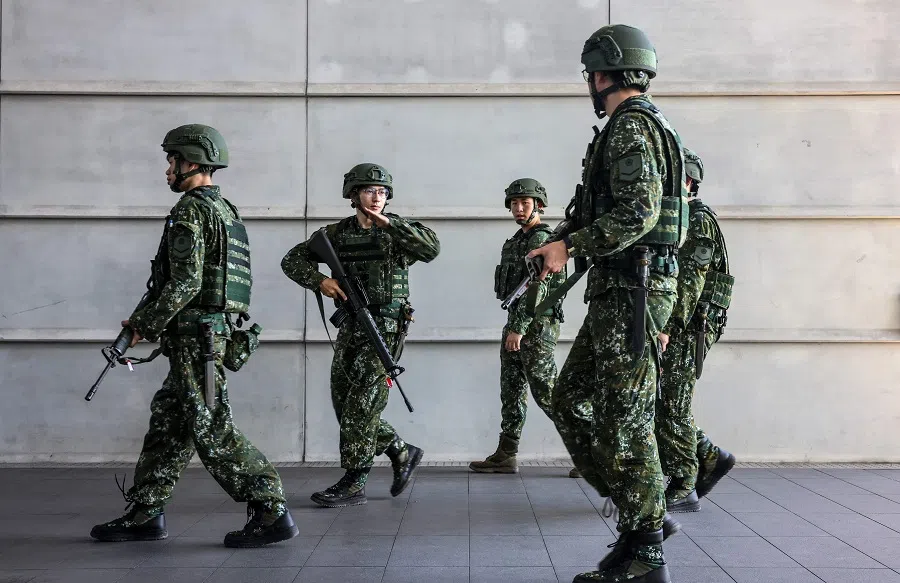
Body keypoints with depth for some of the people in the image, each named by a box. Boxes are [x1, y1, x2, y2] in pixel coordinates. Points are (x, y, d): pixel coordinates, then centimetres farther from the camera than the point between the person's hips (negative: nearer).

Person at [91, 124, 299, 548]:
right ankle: (145, 513, 21)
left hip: (194, 334, -10)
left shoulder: (190, 210, -12)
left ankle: (271, 512, -7)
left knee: (211, 430, -7)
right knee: (167, 419, 14)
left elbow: (185, 283, -20)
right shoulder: (226, 210, 18)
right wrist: (147, 317, 22)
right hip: (210, 333, 10)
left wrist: (146, 326, -8)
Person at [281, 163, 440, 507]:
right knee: (344, 403, 8)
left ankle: (353, 484, -3)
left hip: (385, 327, -6)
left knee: (361, 405, -10)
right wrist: (319, 281, -10)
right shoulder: (337, 233, 8)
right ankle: (402, 454, 24)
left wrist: (388, 224, -23)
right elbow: (293, 260, 8)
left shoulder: (397, 230, -2)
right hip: (350, 327, 6)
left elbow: (432, 248, -20)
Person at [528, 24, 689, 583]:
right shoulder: (645, 127, 21)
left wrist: (570, 245, -20)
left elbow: (637, 212, -23)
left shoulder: (631, 126, -11)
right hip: (618, 291, 10)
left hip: (631, 290, -10)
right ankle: (648, 512, 17)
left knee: (623, 418, -6)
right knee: (571, 401, 13)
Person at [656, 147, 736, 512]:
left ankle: (681, 490, 1)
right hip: (670, 328, 9)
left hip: (687, 329, -9)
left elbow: (690, 281, -19)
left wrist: (667, 327, -24)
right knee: (655, 403, 9)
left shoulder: (698, 221, -9)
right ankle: (709, 457, 19)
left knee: (672, 406, -7)